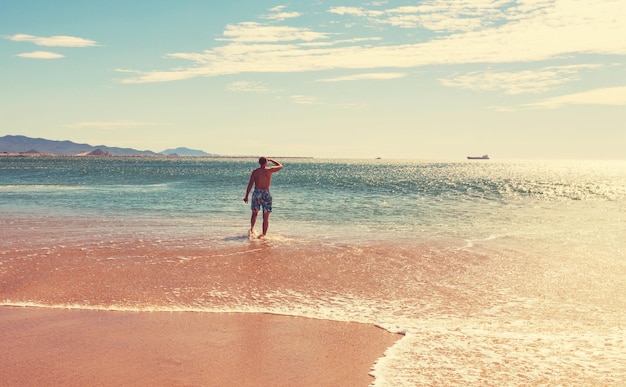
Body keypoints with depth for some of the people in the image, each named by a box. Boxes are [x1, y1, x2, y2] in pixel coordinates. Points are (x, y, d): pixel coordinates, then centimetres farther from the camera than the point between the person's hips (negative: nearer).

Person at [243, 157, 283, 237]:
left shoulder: (255, 171, 2)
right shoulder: (270, 170, -2)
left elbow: (250, 184, -1)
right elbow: (280, 166, 16)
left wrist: (246, 196, 3)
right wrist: (271, 160, 27)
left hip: (256, 193, 2)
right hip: (266, 194, -2)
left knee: (254, 214, 19)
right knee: (266, 217, 6)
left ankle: (252, 228, -4)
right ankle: (264, 235, 6)